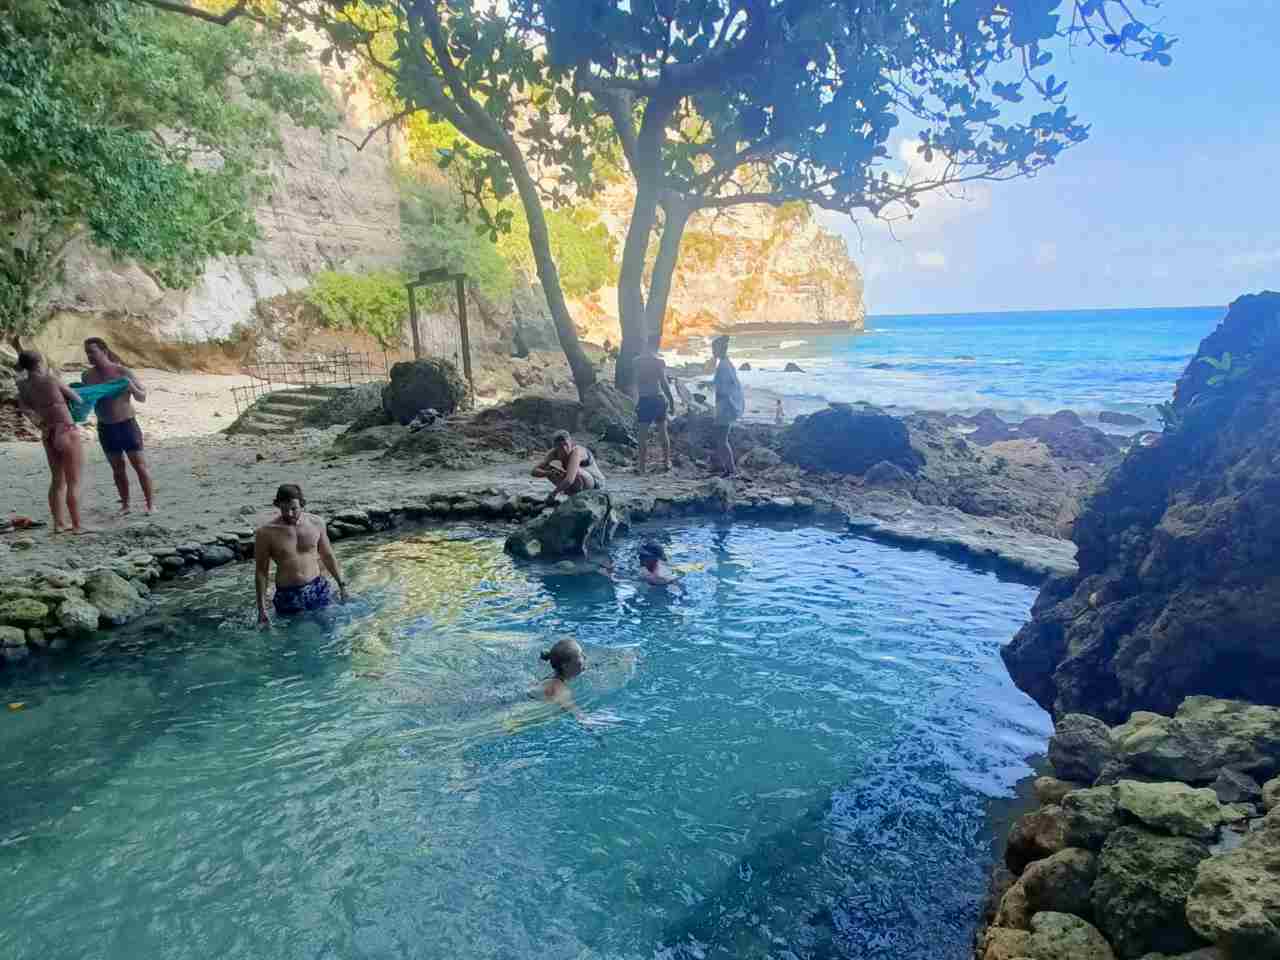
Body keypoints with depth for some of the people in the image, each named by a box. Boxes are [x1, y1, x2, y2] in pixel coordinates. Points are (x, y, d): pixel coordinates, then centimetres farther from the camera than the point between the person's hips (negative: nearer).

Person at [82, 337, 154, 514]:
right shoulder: (88, 376, 0)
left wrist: (131, 388, -25)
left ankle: (150, 503, 4)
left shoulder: (122, 372, -10)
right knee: (117, 467, 9)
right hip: (105, 428, 4)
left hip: (127, 424, -4)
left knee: (139, 464, -2)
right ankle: (125, 505, 15)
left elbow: (143, 398, -6)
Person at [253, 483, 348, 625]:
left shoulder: (316, 523, -1)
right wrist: (262, 608, -5)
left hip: (318, 588, 2)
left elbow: (327, 556, 13)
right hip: (288, 595, -2)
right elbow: (261, 571, -3)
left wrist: (341, 584, 13)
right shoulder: (266, 533, -10)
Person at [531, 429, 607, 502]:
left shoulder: (576, 451, -32)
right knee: (548, 467, -7)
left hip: (596, 484, -6)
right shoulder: (554, 452, -13)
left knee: (575, 470, -36)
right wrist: (549, 473, -33)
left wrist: (553, 493, -30)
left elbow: (569, 480, -42)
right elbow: (535, 471, -14)